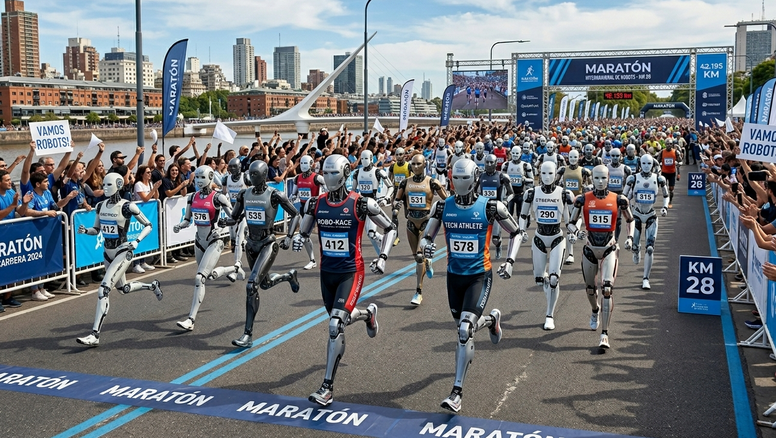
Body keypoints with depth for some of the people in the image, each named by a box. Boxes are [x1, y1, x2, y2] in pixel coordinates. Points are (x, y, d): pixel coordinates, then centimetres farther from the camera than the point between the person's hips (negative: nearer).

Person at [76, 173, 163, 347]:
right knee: (123, 288, 24)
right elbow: (96, 230, 14)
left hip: (123, 253, -8)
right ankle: (153, 286, 52)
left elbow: (148, 225, -8)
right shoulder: (101, 206, 3)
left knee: (103, 291, -18)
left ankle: (94, 335, -15)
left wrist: (136, 241, -22)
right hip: (108, 253, 8)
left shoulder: (127, 206, -15)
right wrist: (85, 230, -8)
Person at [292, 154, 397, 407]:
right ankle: (367, 314, 53)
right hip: (327, 272, 6)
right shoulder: (316, 204, 1)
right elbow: (304, 231, 14)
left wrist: (382, 258, -9)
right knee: (339, 320, 17)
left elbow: (390, 229, 0)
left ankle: (327, 388, -8)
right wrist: (299, 239, -10)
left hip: (351, 272, -6)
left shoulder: (360, 204, -11)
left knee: (335, 326, -16)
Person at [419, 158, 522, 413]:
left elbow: (516, 233, 5)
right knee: (464, 327, 16)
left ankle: (457, 392, -9)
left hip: (479, 276, -4)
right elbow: (426, 237, 5)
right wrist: (425, 246, -19)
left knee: (465, 330, -16)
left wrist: (509, 262, -7)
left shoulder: (490, 207, -8)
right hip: (454, 276, 4)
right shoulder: (443, 207, -1)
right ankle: (491, 319, 52)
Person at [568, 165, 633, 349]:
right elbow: (572, 222, 5)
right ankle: (595, 311, 53)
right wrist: (573, 231, -16)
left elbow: (630, 220, 14)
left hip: (609, 249, -2)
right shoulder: (583, 199, -3)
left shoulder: (618, 200, -3)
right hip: (590, 249, 2)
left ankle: (604, 334, -13)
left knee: (607, 289, -15)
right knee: (590, 288, 17)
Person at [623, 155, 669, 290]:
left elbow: (665, 195, 13)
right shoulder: (633, 178, -4)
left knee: (649, 248, -10)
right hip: (636, 215, 0)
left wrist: (665, 207, -3)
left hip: (651, 216, 0)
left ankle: (646, 279, -2)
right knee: (634, 245, -2)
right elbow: (625, 196, 4)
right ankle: (636, 251, 41)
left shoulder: (658, 179, -1)